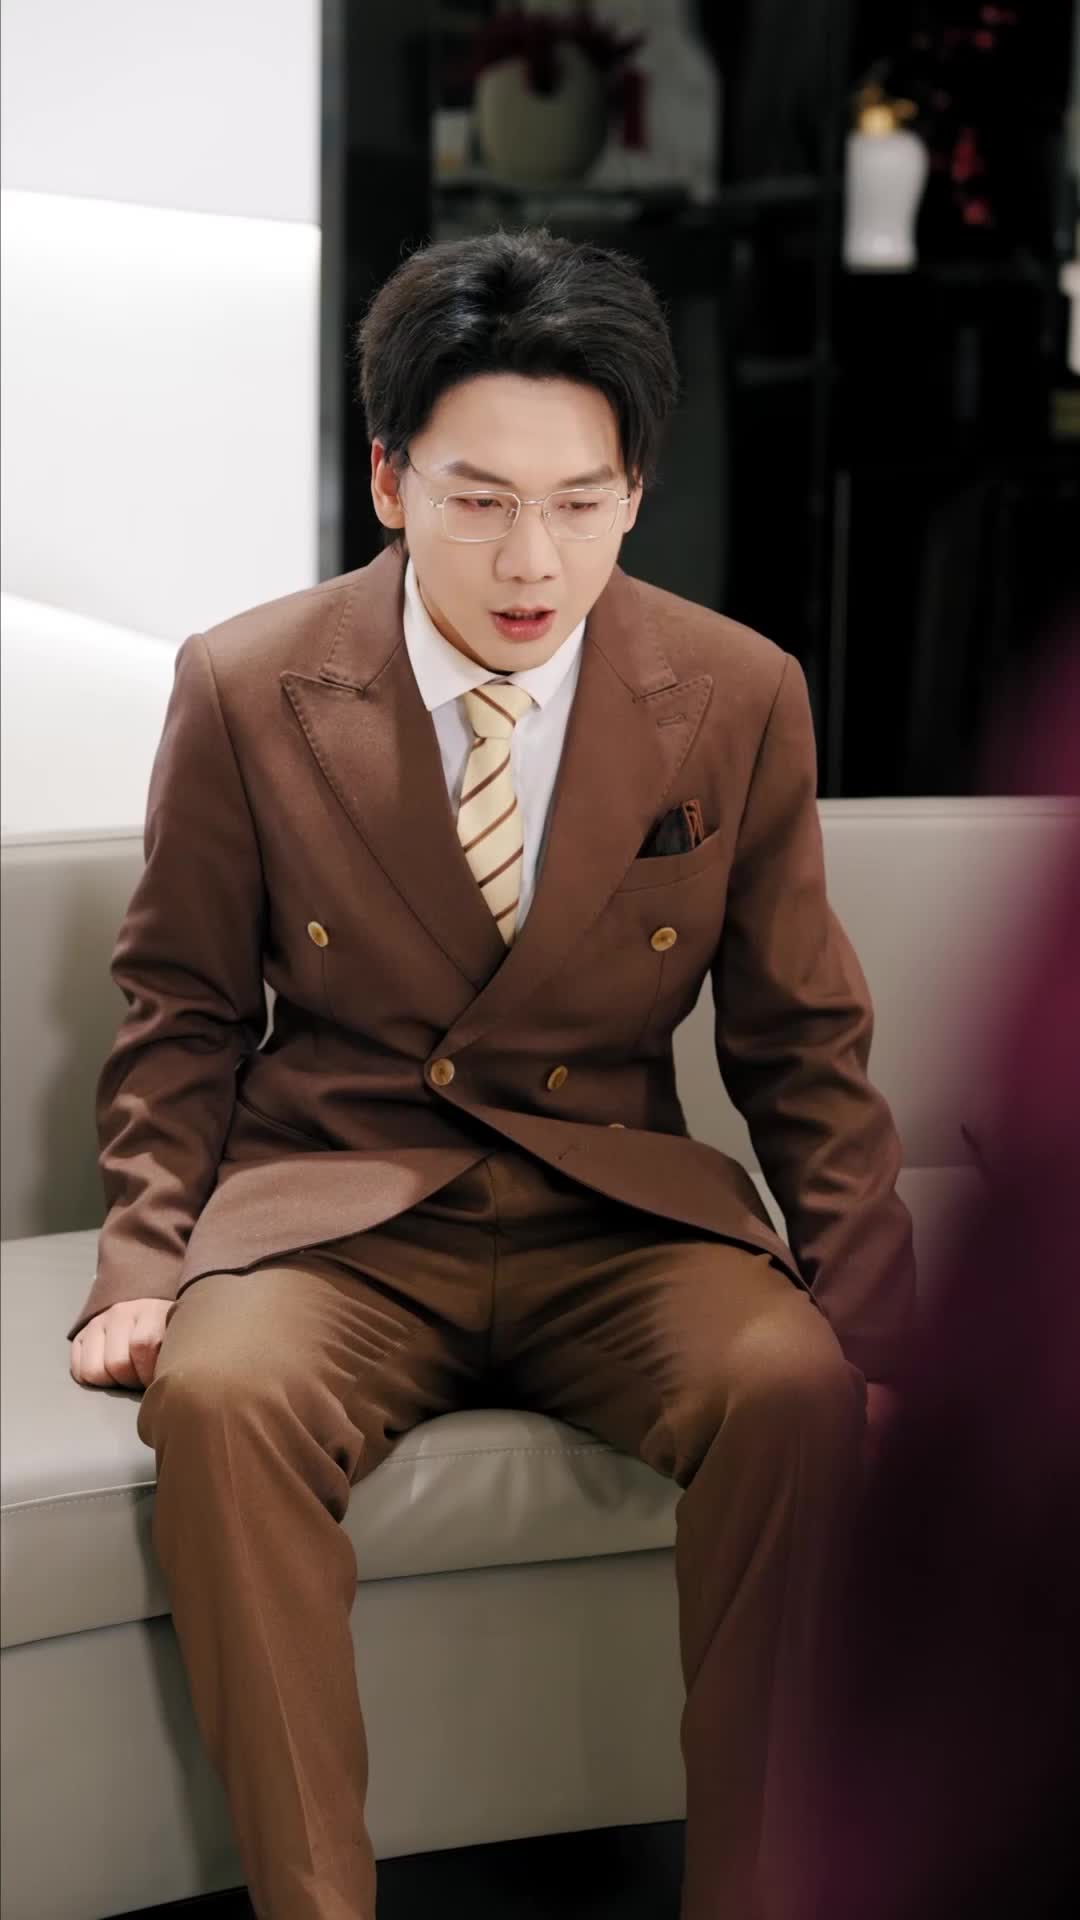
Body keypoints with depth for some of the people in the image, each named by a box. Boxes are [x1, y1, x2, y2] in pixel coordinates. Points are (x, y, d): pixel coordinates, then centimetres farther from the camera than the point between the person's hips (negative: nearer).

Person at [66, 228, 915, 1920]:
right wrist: (145, 1269, -6)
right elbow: (184, 1014, 8)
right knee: (219, 1396, -33)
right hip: (332, 1212, 0)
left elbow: (802, 1046, 6)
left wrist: (876, 1328, -5)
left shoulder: (740, 701, -2)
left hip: (620, 1218, 1)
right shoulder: (245, 690, -3)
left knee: (796, 1388, -31)